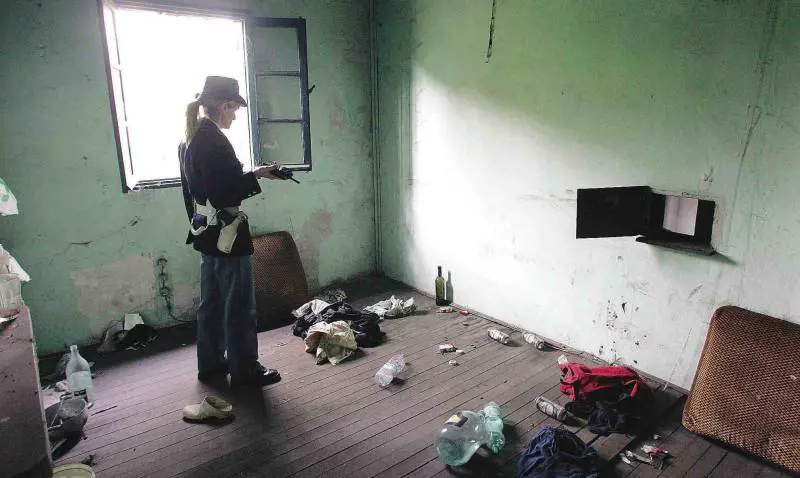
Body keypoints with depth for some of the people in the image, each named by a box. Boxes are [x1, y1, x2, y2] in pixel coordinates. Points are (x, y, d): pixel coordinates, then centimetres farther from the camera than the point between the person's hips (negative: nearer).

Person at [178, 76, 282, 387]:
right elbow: (225, 193, -24)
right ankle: (244, 370, 15)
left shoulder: (189, 139, 10)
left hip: (204, 232, 10)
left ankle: (210, 364, 31)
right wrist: (256, 175, -13)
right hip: (227, 234, -10)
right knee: (240, 306, 2)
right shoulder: (214, 140, -19)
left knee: (211, 301, 18)